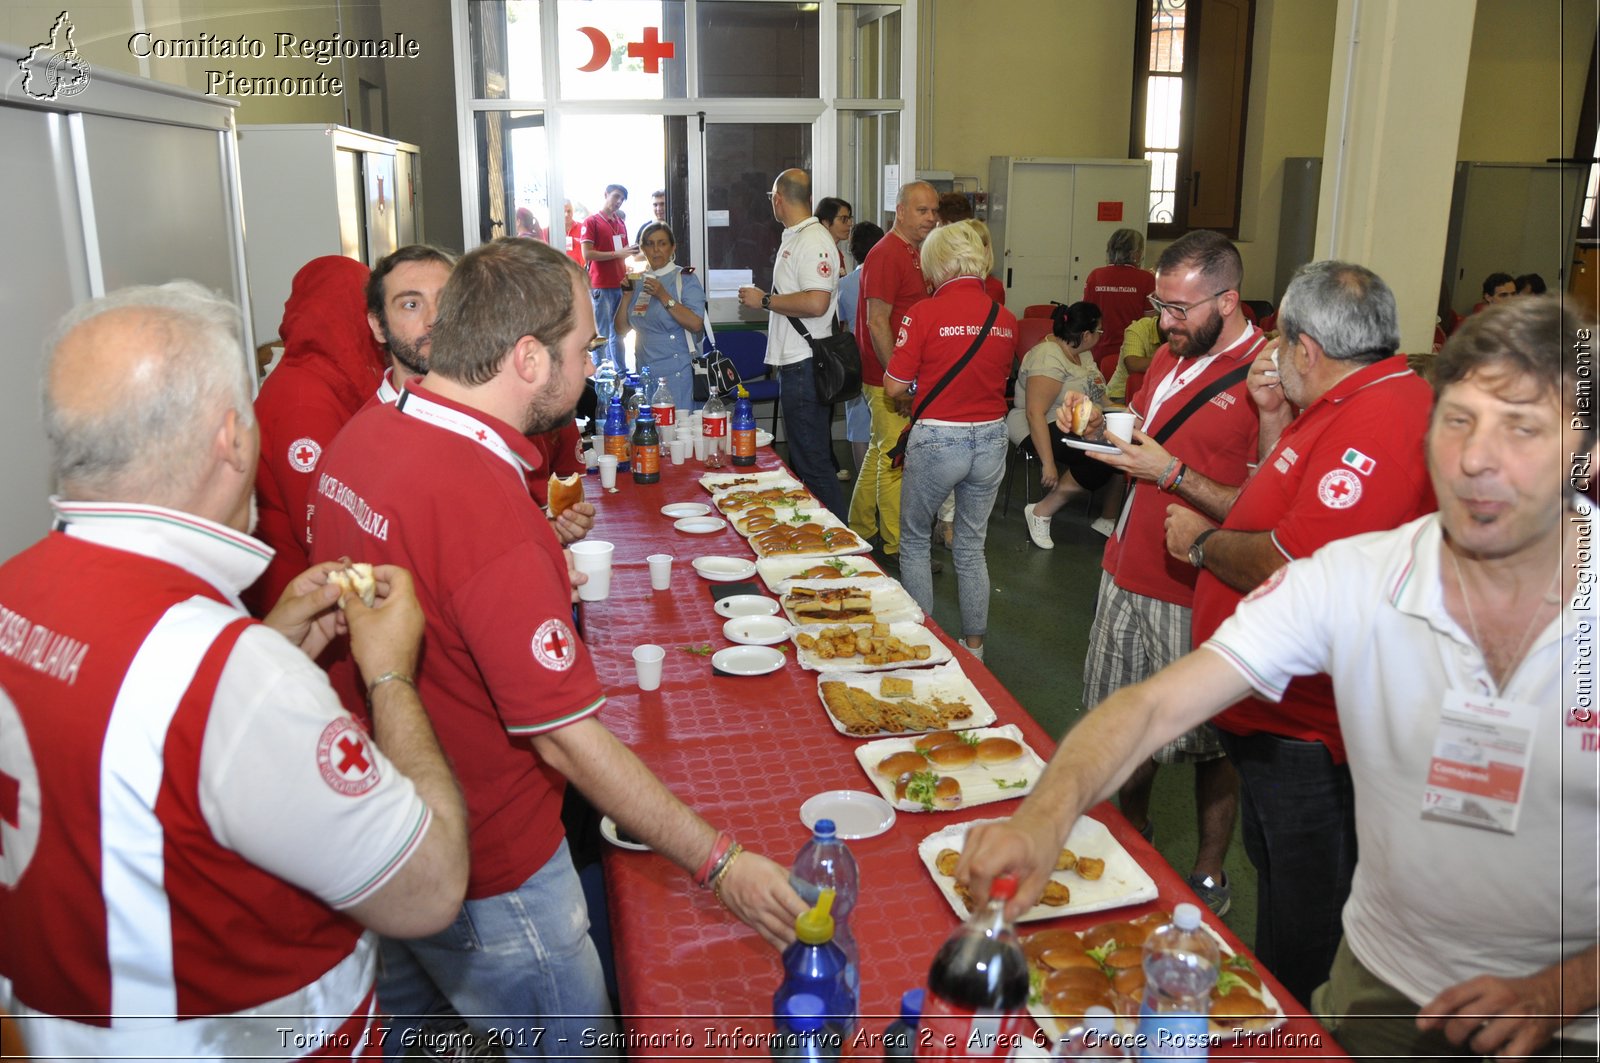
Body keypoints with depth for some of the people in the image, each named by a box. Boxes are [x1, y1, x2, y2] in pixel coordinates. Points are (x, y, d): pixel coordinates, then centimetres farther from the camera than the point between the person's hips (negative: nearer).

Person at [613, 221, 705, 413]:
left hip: (676, 374, -5)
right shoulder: (638, 281, 12)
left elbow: (696, 324, -17)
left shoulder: (685, 278, -3)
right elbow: (621, 329, 9)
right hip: (644, 372, 5)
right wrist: (627, 294, -1)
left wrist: (663, 296, -19)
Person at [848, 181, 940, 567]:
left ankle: (860, 530, 30)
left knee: (881, 451, 17)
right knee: (895, 459, -3)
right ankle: (897, 547, 6)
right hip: (888, 377, -10)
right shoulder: (886, 256, -16)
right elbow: (877, 323, -21)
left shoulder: (916, 253, 15)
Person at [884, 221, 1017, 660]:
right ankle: (974, 646, 26)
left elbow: (894, 387, -9)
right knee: (972, 545, 18)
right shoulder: (1005, 318, 1)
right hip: (991, 439, 4)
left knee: (914, 540, 17)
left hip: (937, 440, -4)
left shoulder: (924, 314, -12)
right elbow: (1001, 377, 11)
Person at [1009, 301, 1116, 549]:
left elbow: (1096, 394, 21)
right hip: (1047, 429, -9)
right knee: (1103, 460, -29)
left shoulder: (1081, 352, 9)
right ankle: (1041, 512, -16)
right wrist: (1048, 463, -30)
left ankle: (1110, 518, 0)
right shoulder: (1049, 357, -19)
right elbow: (1035, 413, -25)